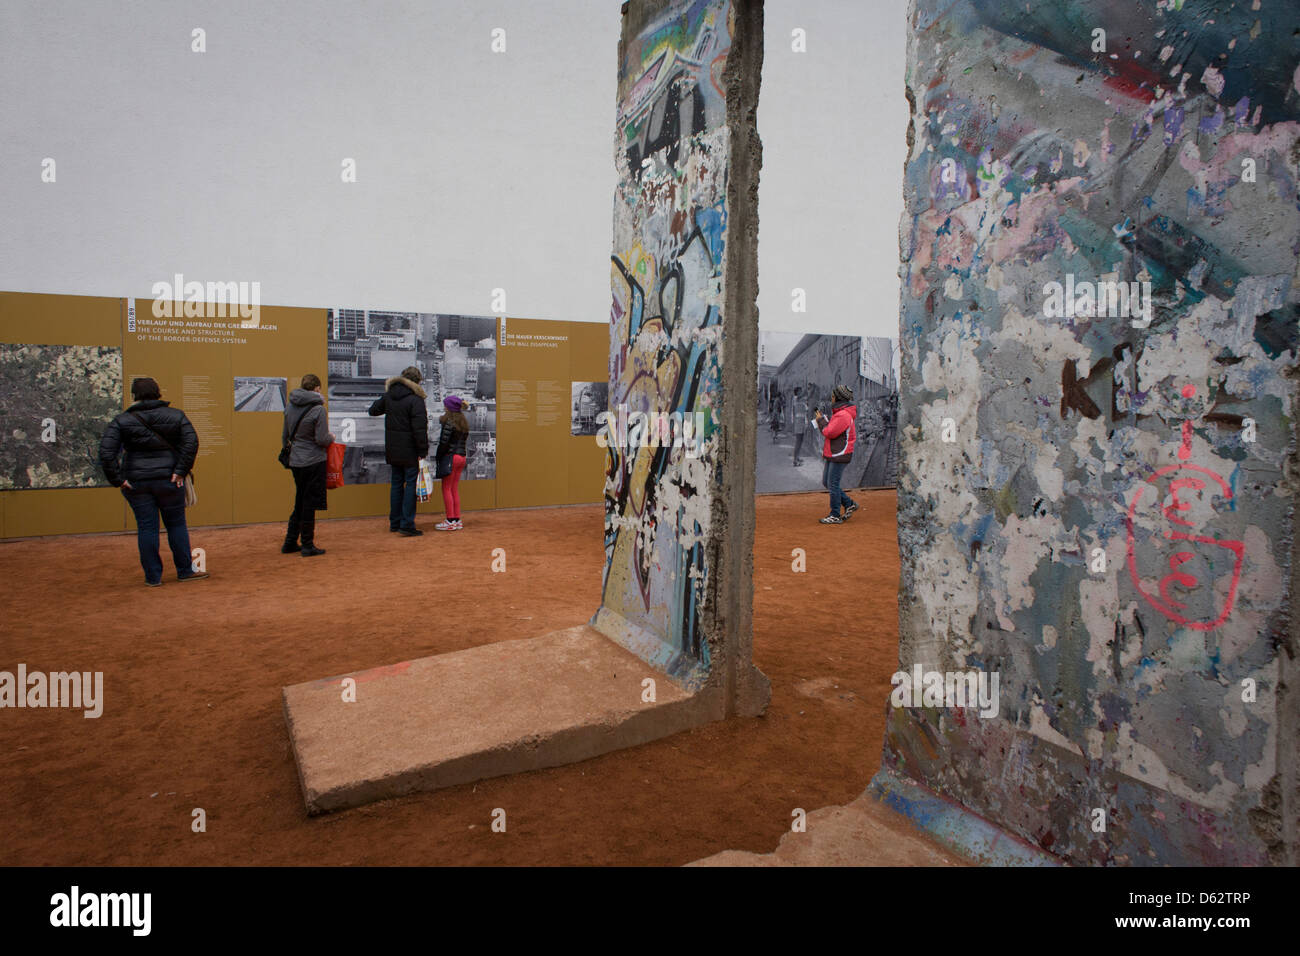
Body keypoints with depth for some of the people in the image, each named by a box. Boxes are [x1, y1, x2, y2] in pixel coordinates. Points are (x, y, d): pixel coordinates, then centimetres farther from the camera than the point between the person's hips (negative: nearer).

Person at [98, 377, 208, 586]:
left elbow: (105, 452, -11)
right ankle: (185, 571, 17)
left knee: (146, 528, 6)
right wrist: (181, 471, -10)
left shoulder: (122, 421, -1)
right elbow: (191, 442, -11)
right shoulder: (176, 415, 1)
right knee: (176, 524, 11)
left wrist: (117, 480, -7)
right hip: (168, 480, 0)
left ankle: (153, 577, 12)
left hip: (135, 482, 0)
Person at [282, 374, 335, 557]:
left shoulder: (290, 407, 6)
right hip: (313, 462, -7)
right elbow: (322, 440, -16)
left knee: (300, 502, 17)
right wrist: (331, 438, 5)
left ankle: (290, 542, 22)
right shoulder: (318, 410, -14)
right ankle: (307, 545, 8)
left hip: (295, 461, 7)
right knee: (309, 504, 1)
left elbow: (285, 435, 14)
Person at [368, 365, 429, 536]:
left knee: (397, 484, 15)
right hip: (409, 451, -7)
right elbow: (419, 429, -19)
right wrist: (423, 450, -16)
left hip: (392, 450, 7)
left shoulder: (388, 395, 7)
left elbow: (373, 410, 23)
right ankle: (407, 525, -3)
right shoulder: (415, 400, -15)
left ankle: (395, 522, 22)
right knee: (411, 484, -2)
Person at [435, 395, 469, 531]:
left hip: (451, 457, -8)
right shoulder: (464, 423, 10)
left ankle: (450, 521, 1)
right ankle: (457, 519, 15)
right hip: (462, 457, 8)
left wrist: (437, 457, -5)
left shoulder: (449, 422, -12)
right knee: (455, 489, 13)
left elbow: (444, 442, -15)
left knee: (446, 489, 0)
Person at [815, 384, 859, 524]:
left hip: (840, 455, -10)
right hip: (831, 455, 10)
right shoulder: (839, 413, 16)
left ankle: (835, 516, 2)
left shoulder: (843, 415, -18)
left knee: (833, 484, -6)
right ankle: (849, 504, 22)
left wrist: (821, 420, -6)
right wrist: (823, 420, 8)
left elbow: (829, 433, -20)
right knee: (826, 483, 14)